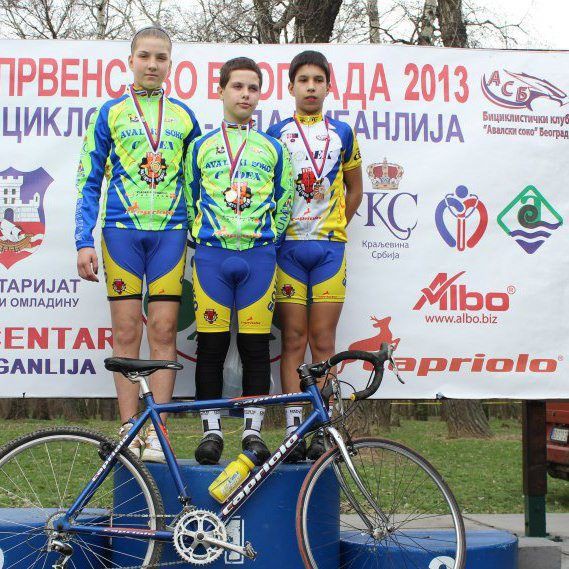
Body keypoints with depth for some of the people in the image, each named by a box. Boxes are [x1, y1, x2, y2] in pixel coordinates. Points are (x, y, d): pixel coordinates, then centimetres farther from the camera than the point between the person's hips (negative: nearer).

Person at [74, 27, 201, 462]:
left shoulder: (183, 116, 12)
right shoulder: (110, 113, 7)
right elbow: (89, 181, 6)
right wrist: (84, 241, -3)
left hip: (170, 232, 1)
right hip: (122, 231, -1)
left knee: (164, 333, -2)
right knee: (126, 333, 0)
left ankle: (156, 435, 1)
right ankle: (130, 432, 5)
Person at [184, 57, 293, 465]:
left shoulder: (274, 149, 12)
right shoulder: (201, 147, 12)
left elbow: (284, 205, 14)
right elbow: (189, 201, 14)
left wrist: (265, 239, 5)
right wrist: (205, 236, 6)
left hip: (258, 256, 0)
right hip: (212, 255, 0)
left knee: (256, 346, 0)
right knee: (211, 345, 0)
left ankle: (253, 430, 7)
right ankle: (212, 430, 8)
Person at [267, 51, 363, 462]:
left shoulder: (342, 133, 11)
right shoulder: (276, 134, 6)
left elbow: (354, 188, 20)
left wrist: (335, 228, 11)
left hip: (330, 247, 1)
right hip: (288, 246, -1)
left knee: (323, 343, 1)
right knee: (294, 340, -1)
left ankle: (323, 431, 5)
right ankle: (294, 431, 2)